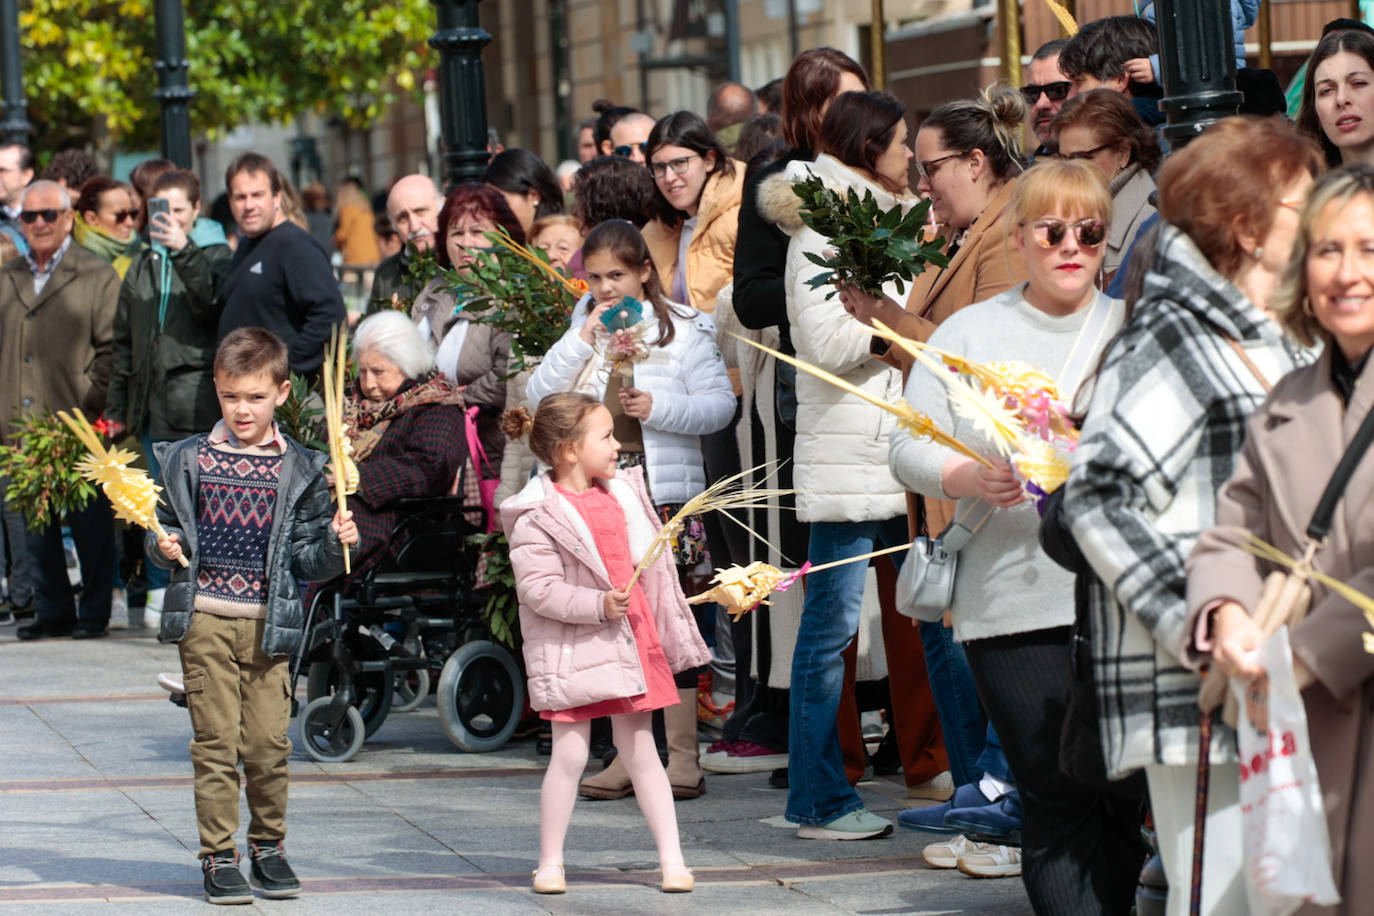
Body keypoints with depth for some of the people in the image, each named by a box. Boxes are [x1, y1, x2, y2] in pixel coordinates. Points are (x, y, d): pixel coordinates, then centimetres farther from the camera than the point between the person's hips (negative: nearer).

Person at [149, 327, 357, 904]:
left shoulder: (299, 471, 4)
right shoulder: (188, 460, 4)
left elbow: (306, 561, 7)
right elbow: (164, 531, 11)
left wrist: (334, 543, -12)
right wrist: (163, 546, -10)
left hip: (268, 623, 1)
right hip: (205, 618, 0)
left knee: (268, 743, 1)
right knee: (216, 741, -2)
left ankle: (268, 845, 20)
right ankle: (218, 857, 6)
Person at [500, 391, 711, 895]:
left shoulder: (621, 494, 8)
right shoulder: (537, 518, -14)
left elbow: (646, 563, 20)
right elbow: (538, 589, -20)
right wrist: (600, 606, -27)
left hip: (631, 641, 6)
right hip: (571, 651, -6)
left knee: (640, 751, 9)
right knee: (570, 755, -2)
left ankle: (672, 858, 10)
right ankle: (550, 862, 10)